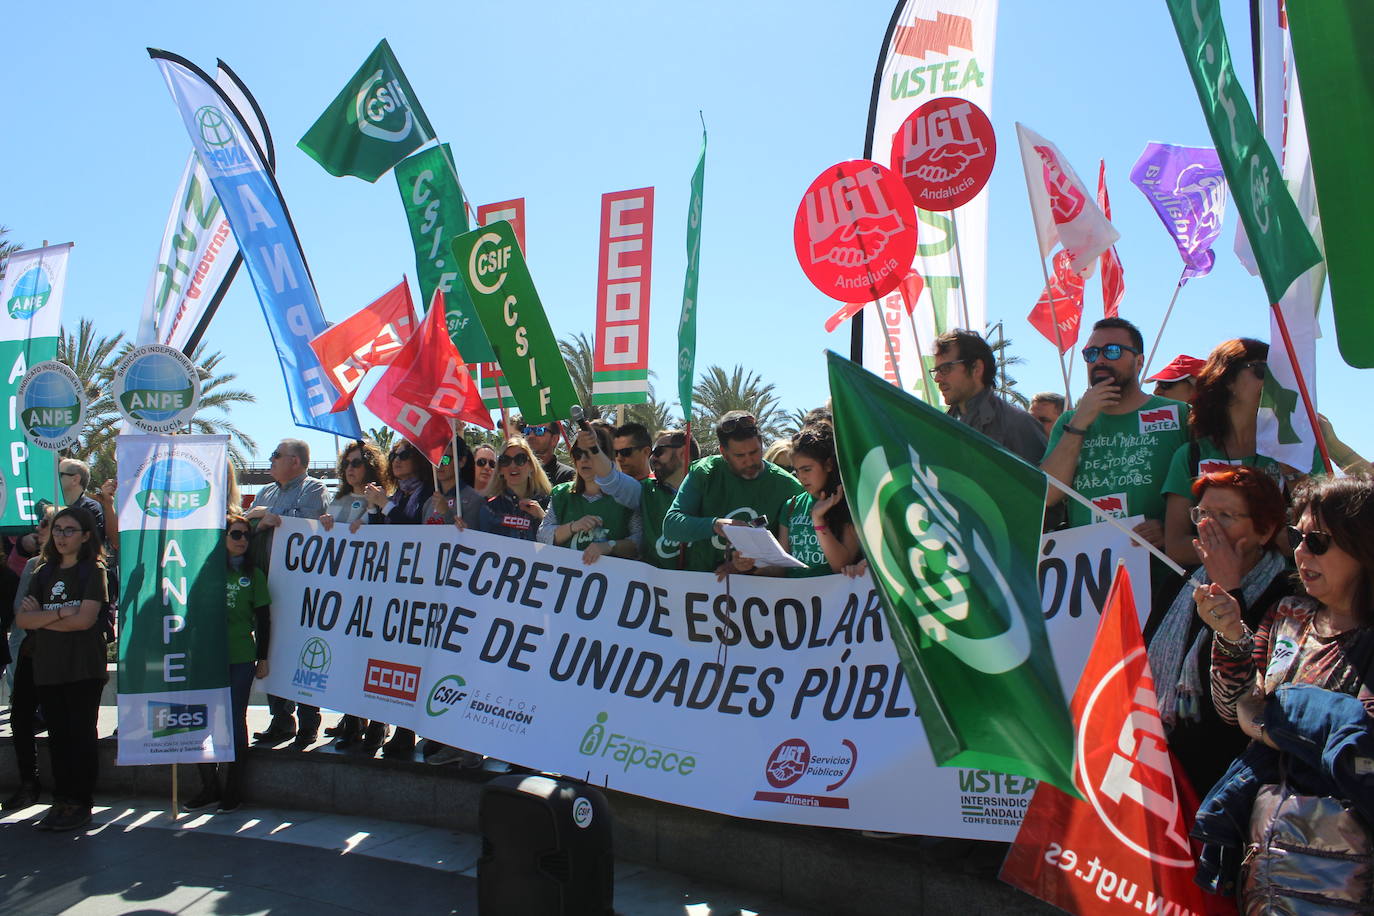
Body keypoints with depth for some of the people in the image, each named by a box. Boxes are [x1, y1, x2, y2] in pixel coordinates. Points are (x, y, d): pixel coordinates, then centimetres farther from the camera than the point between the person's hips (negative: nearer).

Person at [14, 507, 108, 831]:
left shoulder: (93, 571, -2)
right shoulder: (43, 573, 14)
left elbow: (85, 620, -13)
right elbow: (22, 619, 2)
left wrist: (41, 617, -4)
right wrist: (60, 613, -12)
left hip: (84, 668, -5)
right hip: (47, 668, 5)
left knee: (81, 735, -1)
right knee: (58, 735, 9)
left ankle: (80, 805, 6)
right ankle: (61, 801, 17)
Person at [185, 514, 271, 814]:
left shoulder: (254, 575, 5)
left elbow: (263, 620, 5)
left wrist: (262, 658, 1)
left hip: (241, 658, -2)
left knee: (235, 721, 2)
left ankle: (232, 791, 12)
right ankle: (210, 787, 16)